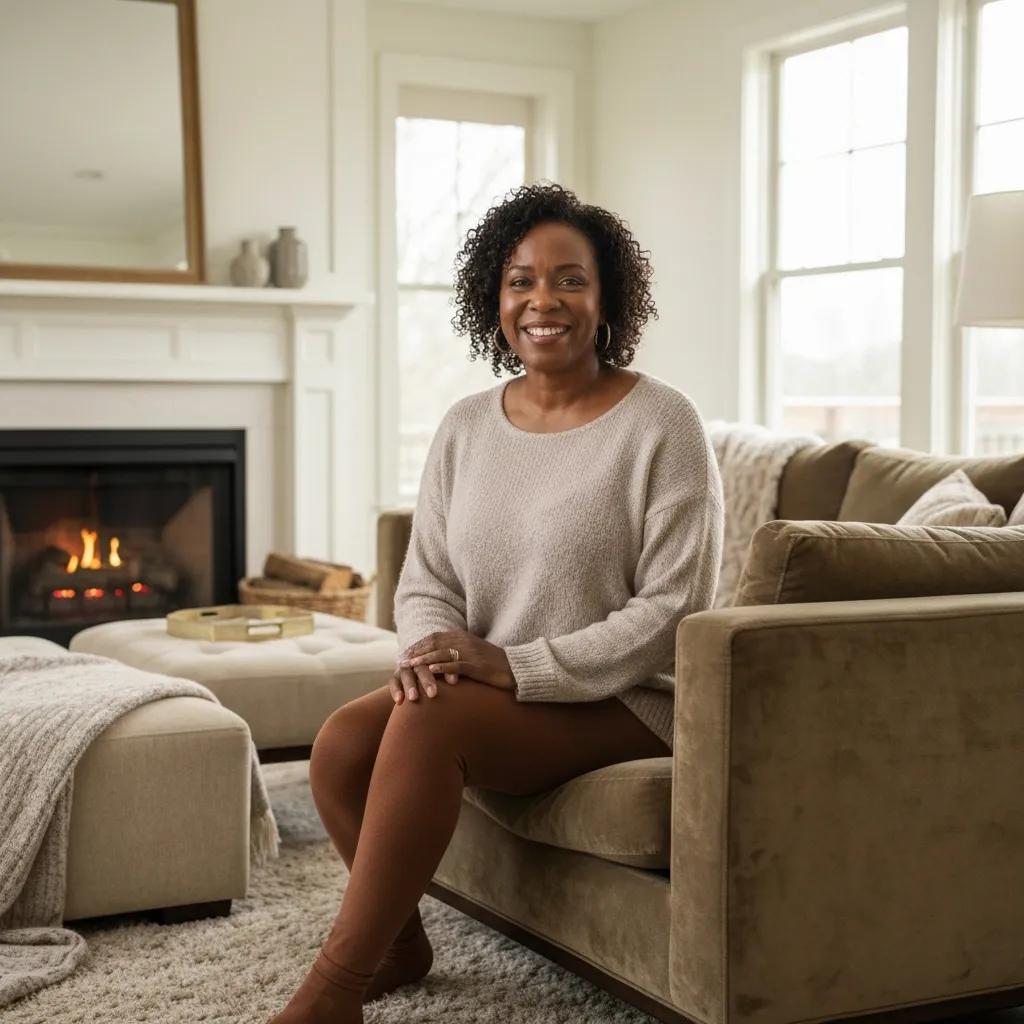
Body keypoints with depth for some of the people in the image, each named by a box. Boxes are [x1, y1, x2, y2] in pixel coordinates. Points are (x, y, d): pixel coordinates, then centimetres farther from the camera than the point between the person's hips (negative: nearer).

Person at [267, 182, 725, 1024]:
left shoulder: (661, 424, -11)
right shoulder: (466, 426, 6)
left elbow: (673, 609, -15)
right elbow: (425, 580, 8)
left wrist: (519, 665, -22)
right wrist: (432, 649, -16)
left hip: (622, 702, -5)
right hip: (487, 691, 5)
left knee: (429, 720, -30)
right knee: (341, 742, -20)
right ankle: (398, 941, 6)